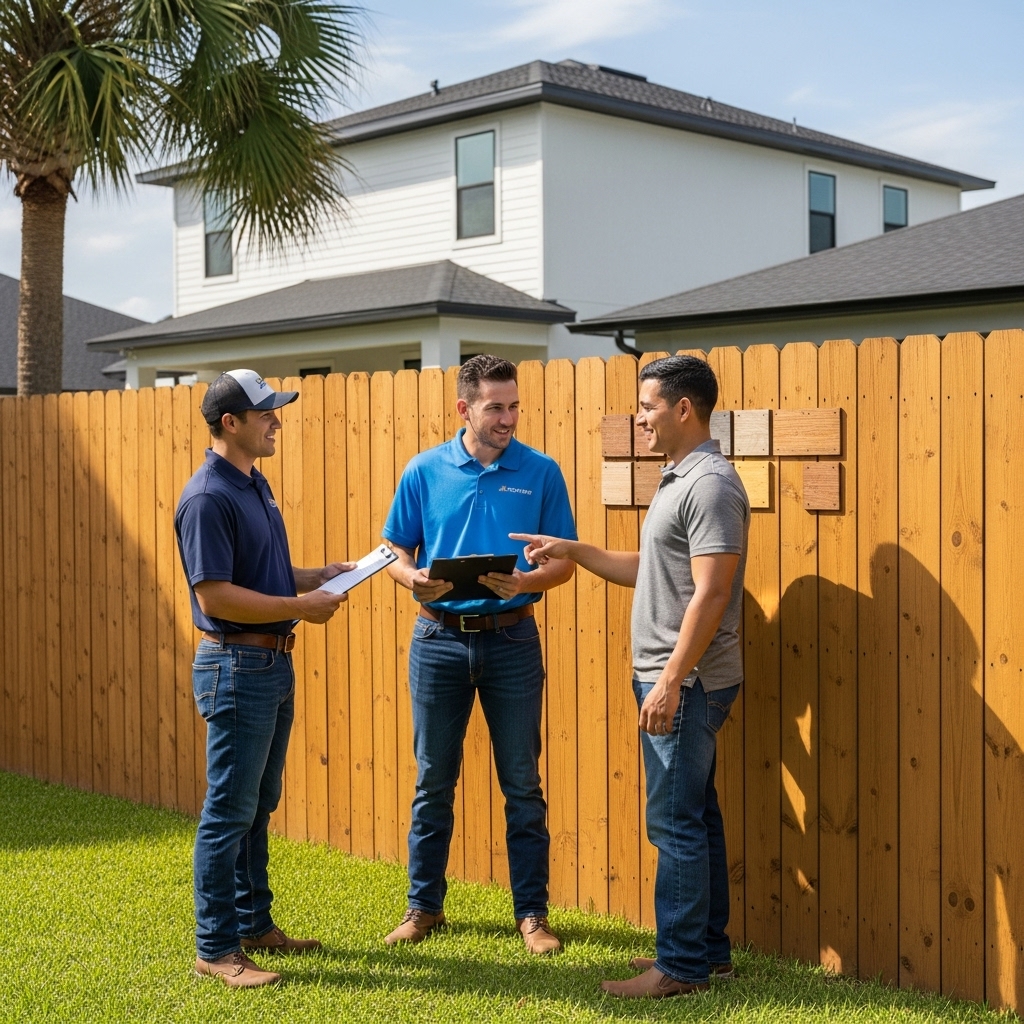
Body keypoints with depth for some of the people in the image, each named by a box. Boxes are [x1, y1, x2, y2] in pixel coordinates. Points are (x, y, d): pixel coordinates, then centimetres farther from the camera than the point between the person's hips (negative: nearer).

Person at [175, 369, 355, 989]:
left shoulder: (256, 485, 13)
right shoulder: (209, 496, -17)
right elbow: (216, 595, -23)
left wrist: (317, 576, 8)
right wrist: (301, 606, -18)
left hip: (273, 664, 10)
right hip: (236, 666, -10)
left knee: (258, 807, 17)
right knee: (230, 811, -3)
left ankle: (254, 923, 28)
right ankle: (216, 949, 6)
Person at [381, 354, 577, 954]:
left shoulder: (541, 473, 0)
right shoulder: (425, 471, 2)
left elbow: (566, 562, 1)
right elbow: (397, 550, 7)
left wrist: (527, 582, -19)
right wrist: (413, 578, -16)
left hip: (512, 640, -1)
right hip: (439, 639, 1)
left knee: (523, 786, 4)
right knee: (433, 782, 9)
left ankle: (532, 912, 15)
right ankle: (425, 906, 23)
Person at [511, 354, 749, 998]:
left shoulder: (711, 485, -17)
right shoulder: (681, 479, 15)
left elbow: (710, 593, -23)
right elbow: (647, 570, 21)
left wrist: (671, 681, -24)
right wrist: (572, 551, 17)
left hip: (687, 682, -10)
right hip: (671, 679, 10)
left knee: (676, 823, -5)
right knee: (695, 818, 14)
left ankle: (681, 967, 3)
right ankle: (709, 949, 23)